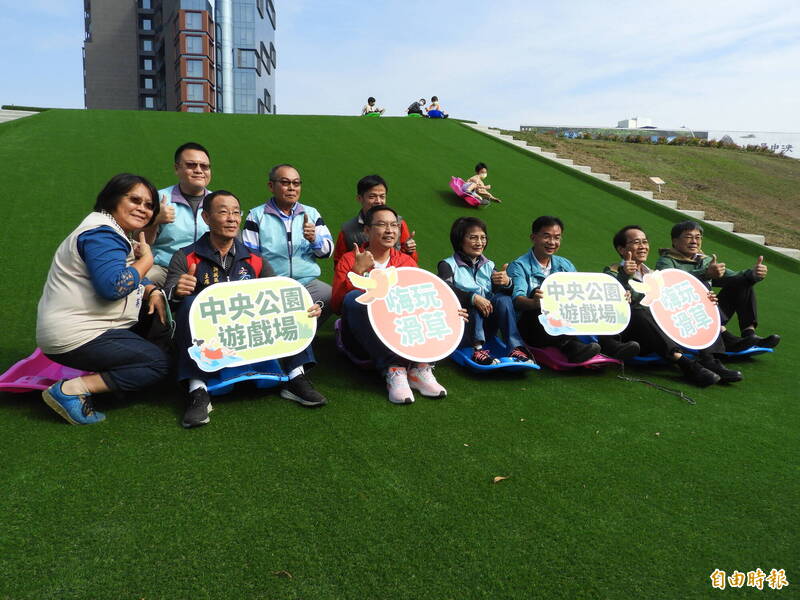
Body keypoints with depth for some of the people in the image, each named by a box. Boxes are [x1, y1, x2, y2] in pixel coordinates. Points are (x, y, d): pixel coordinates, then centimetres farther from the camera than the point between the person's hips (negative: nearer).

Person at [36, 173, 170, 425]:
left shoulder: (116, 234, 16)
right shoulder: (100, 234, -18)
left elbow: (132, 279, 19)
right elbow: (114, 286, -30)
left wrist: (152, 292, -2)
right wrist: (146, 259, -16)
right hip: (75, 337, -10)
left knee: (159, 318, 10)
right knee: (158, 362, -9)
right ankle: (71, 390, -14)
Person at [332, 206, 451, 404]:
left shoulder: (406, 261, 15)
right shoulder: (349, 261, 5)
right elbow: (337, 304, -6)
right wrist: (357, 272, -17)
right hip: (362, 340, -2)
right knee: (355, 298, -29)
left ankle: (419, 367, -31)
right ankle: (393, 368, -35)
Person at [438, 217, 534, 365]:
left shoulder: (488, 266, 14)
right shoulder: (448, 265, 0)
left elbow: (509, 293, 2)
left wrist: (507, 283, -21)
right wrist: (474, 298, -33)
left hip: (486, 330, 4)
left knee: (503, 298, -20)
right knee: (474, 298, -28)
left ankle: (516, 349, -27)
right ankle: (478, 348, -32)